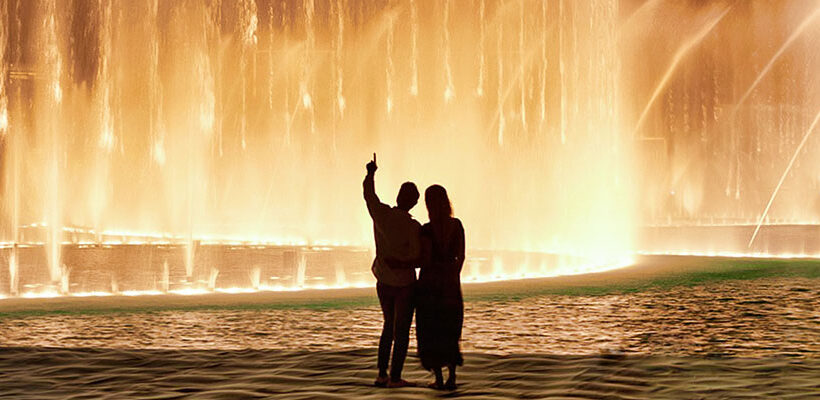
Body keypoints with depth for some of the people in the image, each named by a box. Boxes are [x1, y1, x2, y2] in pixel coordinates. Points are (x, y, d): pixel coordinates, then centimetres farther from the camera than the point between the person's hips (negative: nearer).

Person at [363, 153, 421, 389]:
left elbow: (369, 194, 13)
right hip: (404, 283, -5)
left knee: (389, 326, 18)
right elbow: (418, 257, -17)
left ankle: (382, 375, 17)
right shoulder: (413, 227, -21)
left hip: (383, 280, 5)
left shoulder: (380, 213, -8)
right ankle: (395, 378, 3)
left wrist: (371, 173, 30)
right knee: (402, 331, 4)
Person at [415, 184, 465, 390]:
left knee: (431, 332, 5)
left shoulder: (427, 230, -15)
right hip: (451, 283, 4)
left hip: (430, 282, -4)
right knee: (449, 332, 15)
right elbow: (461, 256, 4)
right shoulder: (457, 225, 0)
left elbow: (425, 261, -15)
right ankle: (452, 377, 7)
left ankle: (439, 379, 3)